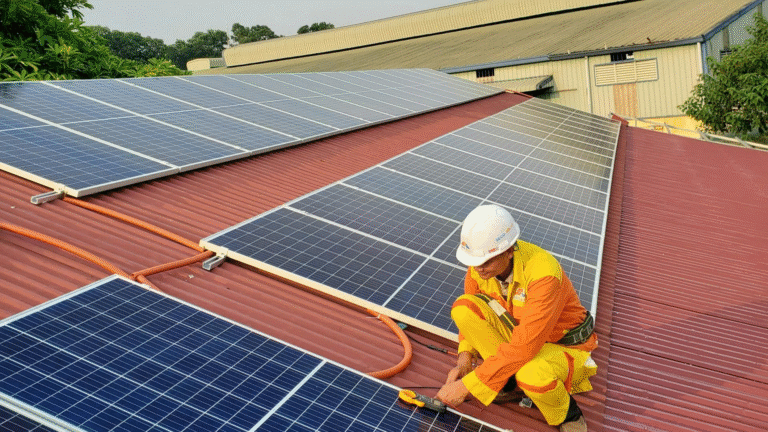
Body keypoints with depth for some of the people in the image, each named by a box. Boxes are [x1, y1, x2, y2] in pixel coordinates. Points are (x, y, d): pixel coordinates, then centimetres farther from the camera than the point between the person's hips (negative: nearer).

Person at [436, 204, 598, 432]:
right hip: (519, 333, 6)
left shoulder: (543, 272, -36)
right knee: (462, 308, -19)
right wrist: (464, 359, -12)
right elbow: (471, 314, 3)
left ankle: (565, 413, -3)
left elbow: (524, 347, -37)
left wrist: (466, 385, -33)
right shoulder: (481, 260, -15)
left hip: (563, 345, -5)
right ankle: (509, 379, -1)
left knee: (532, 375, -40)